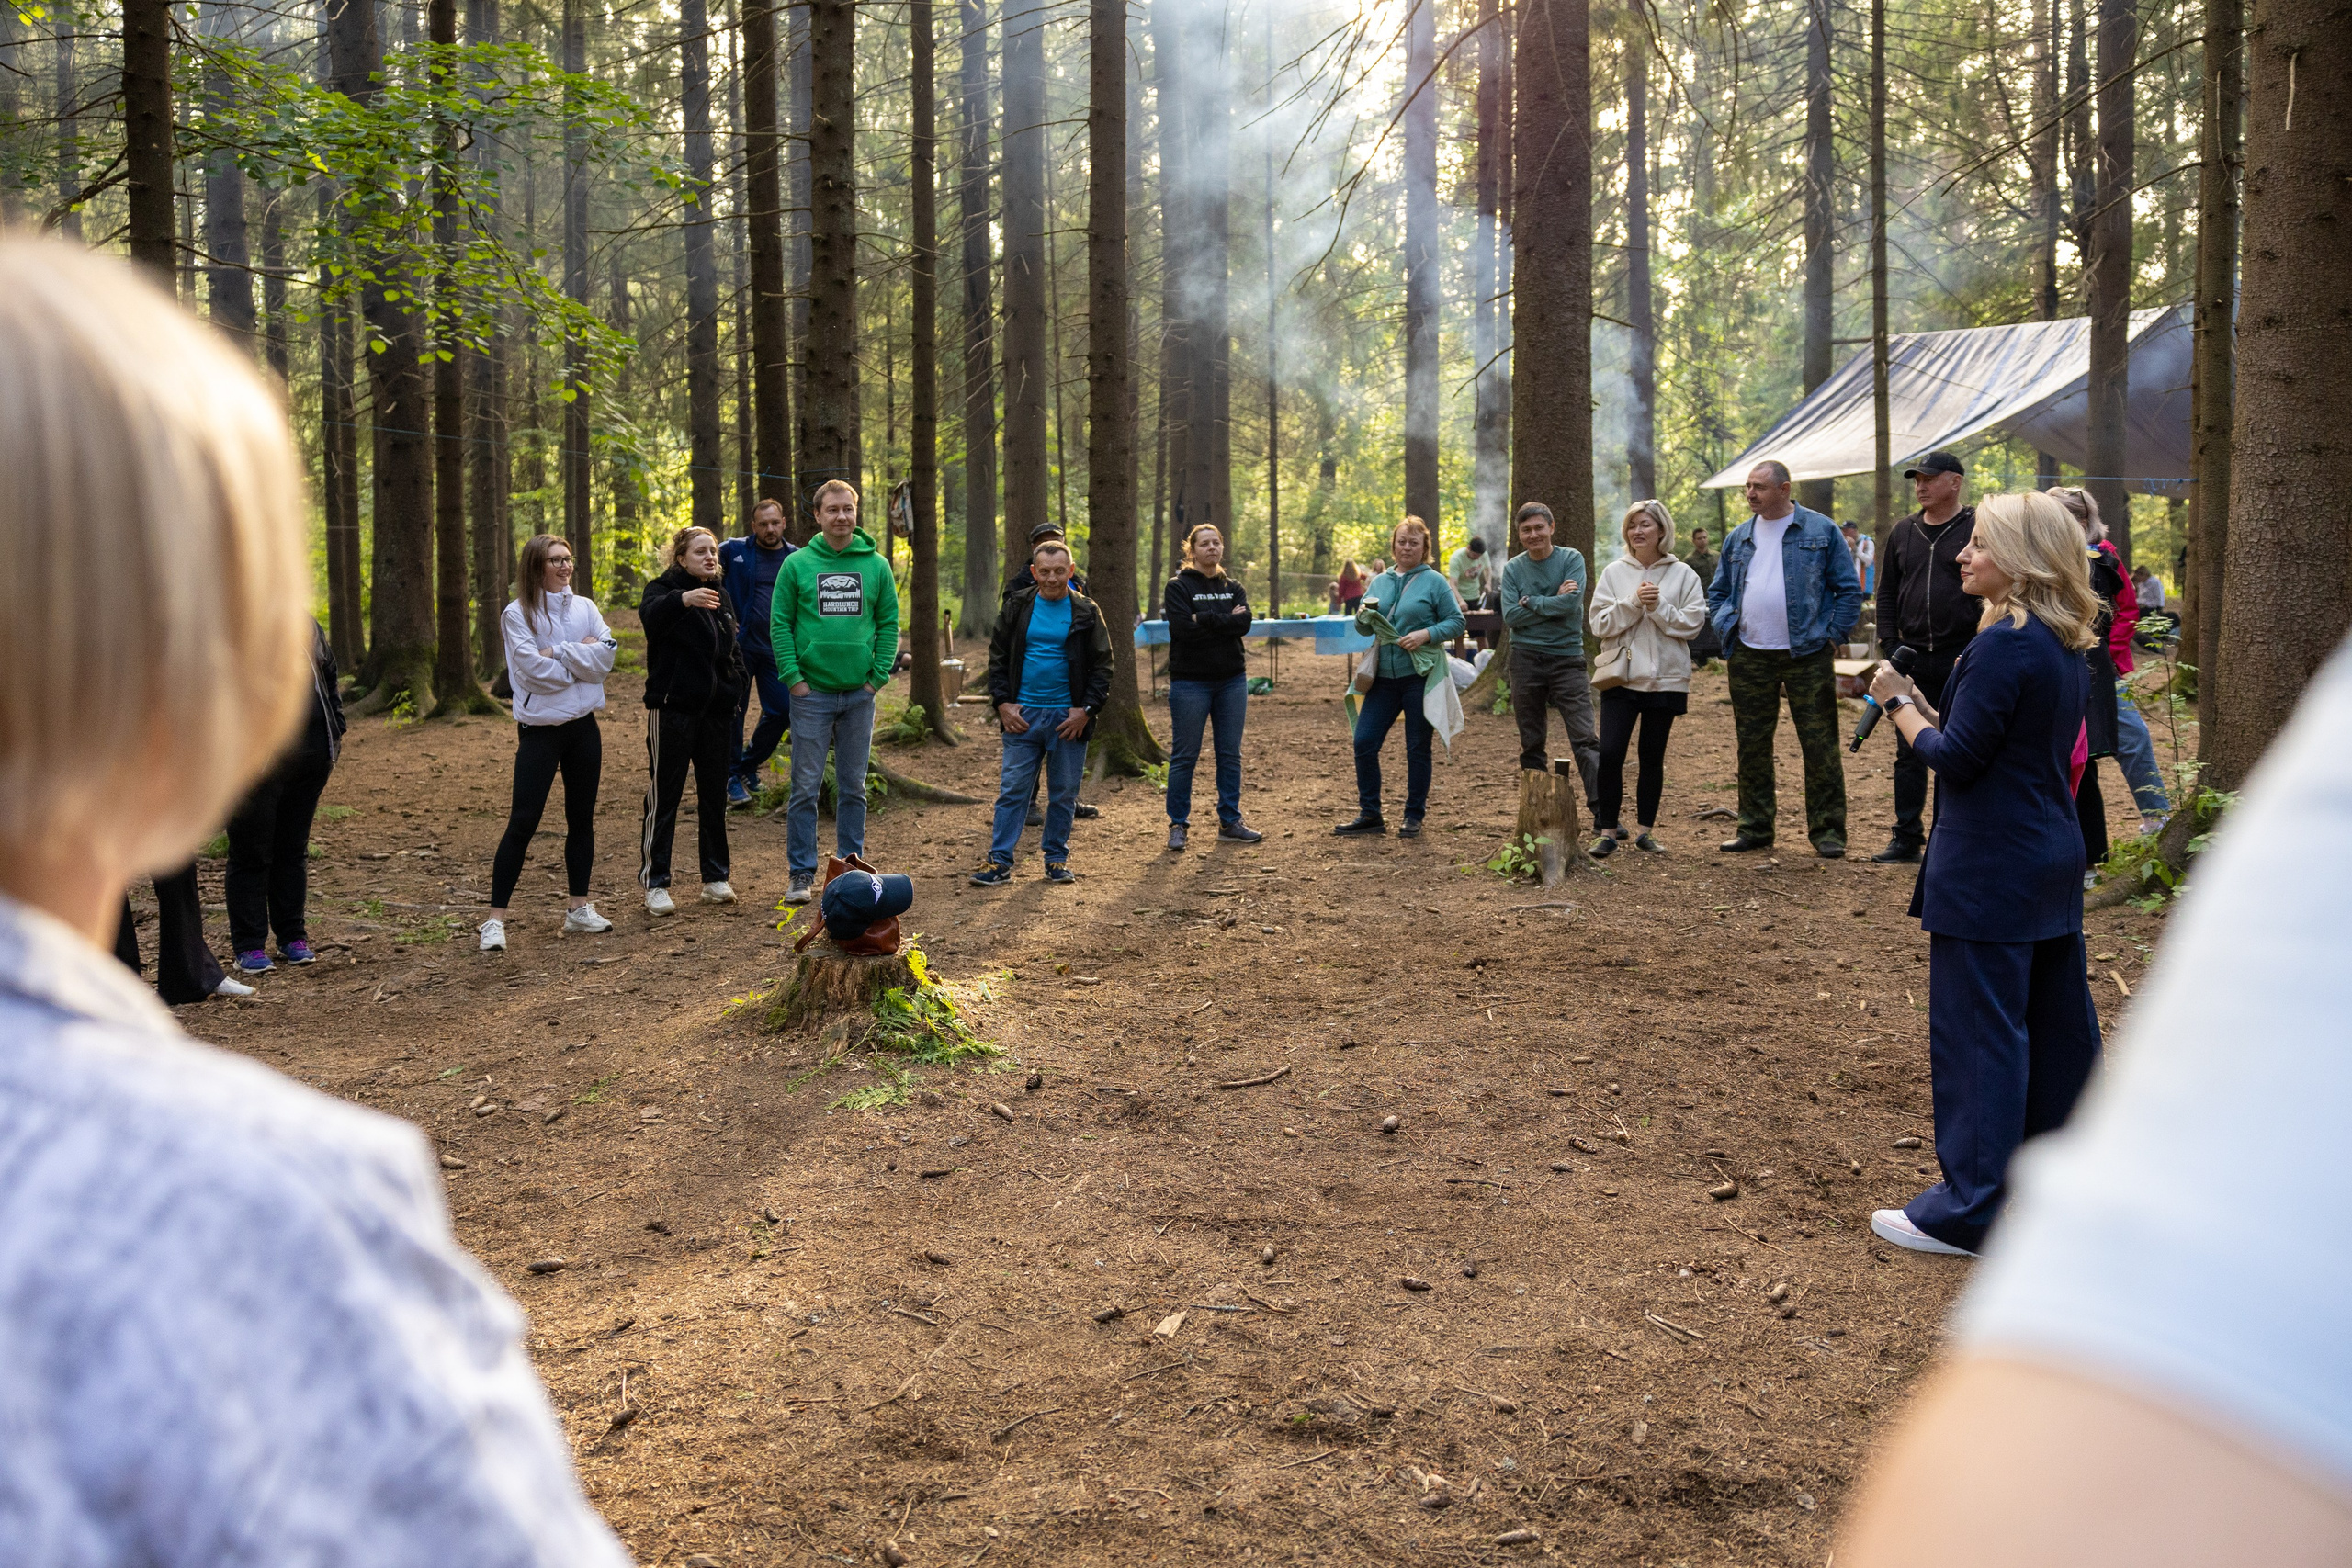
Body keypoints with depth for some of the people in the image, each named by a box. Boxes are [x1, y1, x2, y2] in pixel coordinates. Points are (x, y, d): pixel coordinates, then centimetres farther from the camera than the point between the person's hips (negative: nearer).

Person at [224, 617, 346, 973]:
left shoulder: (307, 626, 13)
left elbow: (330, 678, 22)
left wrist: (336, 731, 14)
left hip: (312, 755, 5)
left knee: (294, 850, 13)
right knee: (251, 853, 1)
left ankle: (293, 937, 22)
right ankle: (249, 946, 9)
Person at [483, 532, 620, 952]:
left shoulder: (584, 607, 7)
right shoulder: (518, 614, -6)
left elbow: (607, 653, -7)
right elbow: (534, 668, -18)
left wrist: (559, 653, -14)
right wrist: (581, 656, -8)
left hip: (583, 725, 5)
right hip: (540, 728, -5)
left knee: (582, 819, 11)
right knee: (522, 823, -6)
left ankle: (580, 907, 22)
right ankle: (495, 918, -2)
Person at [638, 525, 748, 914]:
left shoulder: (720, 598, 16)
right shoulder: (664, 589, -4)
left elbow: (734, 651, 22)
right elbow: (650, 614, -29)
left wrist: (738, 686, 6)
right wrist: (683, 599, -48)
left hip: (716, 711, 6)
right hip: (673, 709, -6)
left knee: (714, 795, 11)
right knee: (664, 796, -4)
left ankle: (715, 877, 20)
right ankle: (654, 883, 0)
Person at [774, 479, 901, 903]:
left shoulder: (876, 565, 3)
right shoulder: (797, 564, -2)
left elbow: (889, 621, 5)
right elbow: (780, 623, -2)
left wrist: (879, 674, -3)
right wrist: (793, 676, -10)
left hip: (859, 693, 2)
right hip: (811, 693, -2)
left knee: (853, 787, 10)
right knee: (806, 787, 1)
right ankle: (801, 873, 8)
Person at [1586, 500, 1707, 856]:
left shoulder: (1683, 575, 3)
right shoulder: (1613, 573, 4)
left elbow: (1692, 623, -4)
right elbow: (1601, 624, -3)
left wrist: (1658, 607, -15)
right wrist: (1634, 602, -15)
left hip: (1665, 679, 0)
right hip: (1621, 677, 0)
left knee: (1652, 756, 8)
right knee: (1610, 753, -8)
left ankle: (1645, 830, 17)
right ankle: (1607, 830, 2)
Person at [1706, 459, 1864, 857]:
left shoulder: (1821, 531, 0)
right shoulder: (1739, 538, 11)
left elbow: (1849, 589, 2)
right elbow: (1717, 593, 20)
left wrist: (1832, 636, -5)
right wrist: (1726, 632, 5)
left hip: (1807, 656, -4)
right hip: (1749, 658, 4)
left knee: (1820, 746, -1)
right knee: (1752, 746, 8)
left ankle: (1827, 831, 6)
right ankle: (1754, 828, 17)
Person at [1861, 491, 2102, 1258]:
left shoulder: (2003, 645, -19)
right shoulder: (2065, 646, 10)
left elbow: (1955, 758, -18)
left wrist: (1899, 701, -4)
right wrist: (1924, 704, 9)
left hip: (1989, 871, -10)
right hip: (2054, 858, 10)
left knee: (1977, 1031, -3)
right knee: (2057, 1027, 17)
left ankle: (1968, 1208, 4)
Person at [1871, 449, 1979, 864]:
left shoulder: (1978, 529, -4)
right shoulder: (1902, 533, 11)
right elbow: (1887, 593, 15)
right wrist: (1891, 643, 4)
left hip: (1962, 662, -5)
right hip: (1912, 661, 5)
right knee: (1909, 754, 8)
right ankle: (1907, 838, 15)